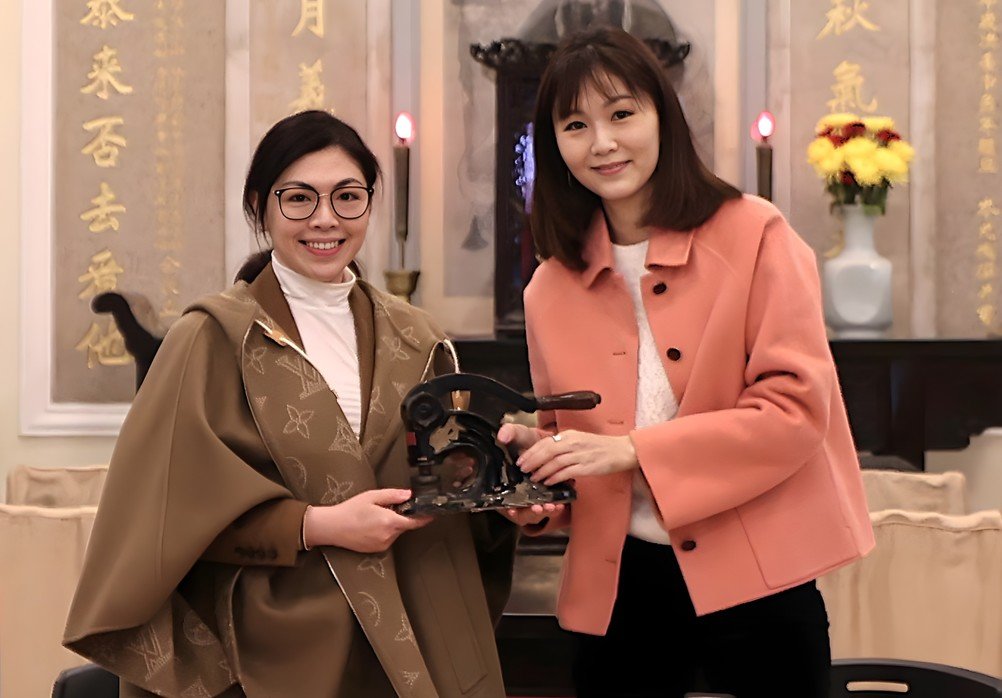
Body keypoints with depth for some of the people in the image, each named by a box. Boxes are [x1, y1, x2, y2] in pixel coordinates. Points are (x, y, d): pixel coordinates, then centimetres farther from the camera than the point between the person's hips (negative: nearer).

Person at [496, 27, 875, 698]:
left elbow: (795, 408, -13)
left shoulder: (754, 236, -7)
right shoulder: (551, 288, 7)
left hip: (754, 581, -3)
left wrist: (630, 450, -21)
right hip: (618, 588, 4)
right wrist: (538, 480, -7)